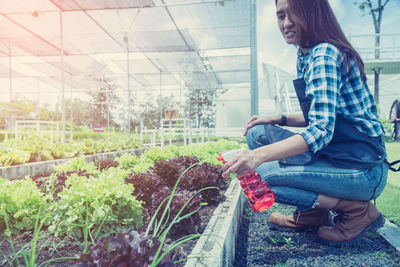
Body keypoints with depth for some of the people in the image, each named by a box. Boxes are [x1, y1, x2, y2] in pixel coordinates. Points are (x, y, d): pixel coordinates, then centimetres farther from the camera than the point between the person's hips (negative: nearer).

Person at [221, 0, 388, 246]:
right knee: (257, 133, 4)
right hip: (332, 153, 9)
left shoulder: (325, 53, -17)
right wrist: (279, 120, 4)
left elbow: (321, 129, -28)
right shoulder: (306, 55, 12)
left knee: (258, 175, -21)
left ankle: (357, 210, -5)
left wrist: (260, 155, -38)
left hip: (362, 168, -9)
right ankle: (311, 214, 8)